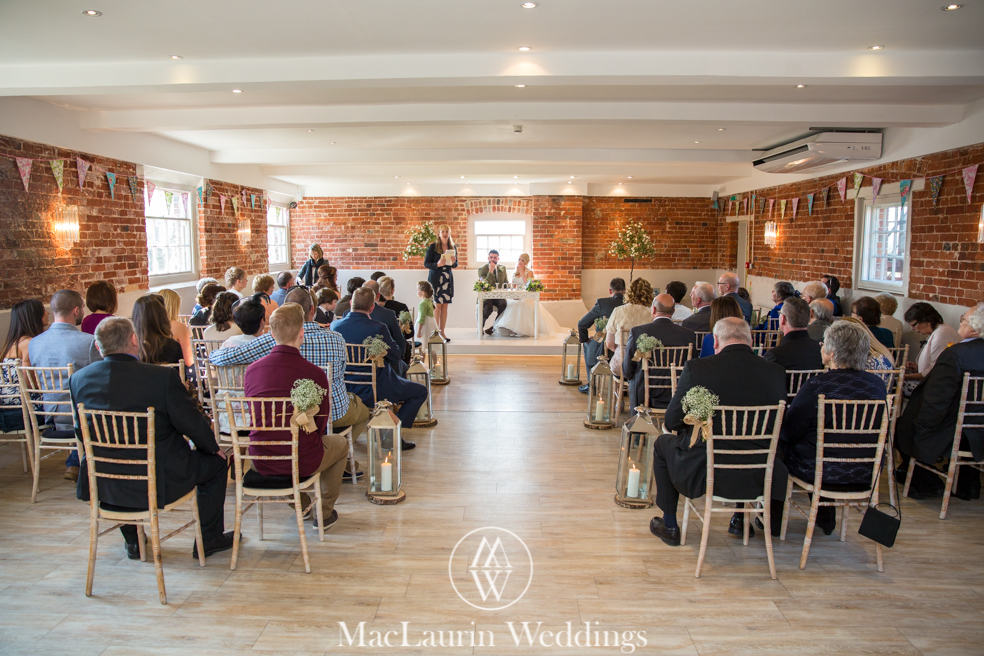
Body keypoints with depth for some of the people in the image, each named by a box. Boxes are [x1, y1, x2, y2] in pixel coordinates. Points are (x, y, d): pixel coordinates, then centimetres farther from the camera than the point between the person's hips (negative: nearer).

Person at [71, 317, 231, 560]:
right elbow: (191, 422, -14)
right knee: (215, 462, 18)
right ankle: (209, 539, 29)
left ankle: (132, 540, 47)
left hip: (102, 485, 5)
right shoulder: (163, 377, -21)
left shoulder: (78, 379, -5)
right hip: (156, 483, -5)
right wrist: (214, 448, 6)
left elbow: (82, 433, 8)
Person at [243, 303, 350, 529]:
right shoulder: (315, 374, -16)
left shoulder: (251, 370, -4)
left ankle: (302, 505, 45)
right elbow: (320, 424, -4)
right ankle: (324, 513, 32)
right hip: (302, 463, -4)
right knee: (340, 443, 27)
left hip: (261, 463, 4)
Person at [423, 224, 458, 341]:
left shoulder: (453, 247, 10)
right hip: (435, 278, -4)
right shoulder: (433, 247, -3)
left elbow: (456, 265, 15)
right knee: (437, 305, -5)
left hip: (448, 279, 4)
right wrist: (438, 264, -20)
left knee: (445, 306, 4)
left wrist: (453, 262, -8)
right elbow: (426, 263, -4)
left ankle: (442, 331, 11)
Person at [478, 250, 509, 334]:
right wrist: (490, 271, -22)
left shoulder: (502, 268, 11)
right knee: (488, 306, -36)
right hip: (486, 296, -3)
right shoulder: (482, 269, -4)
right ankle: (480, 327, -11)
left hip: (499, 296, 3)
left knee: (504, 304, -31)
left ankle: (493, 327, -17)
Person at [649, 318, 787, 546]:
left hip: (704, 474, -3)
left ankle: (669, 525, 34)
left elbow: (672, 422, -6)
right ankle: (741, 519, 46)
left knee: (662, 443, 26)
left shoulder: (696, 368, -13)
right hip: (758, 478, 4)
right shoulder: (776, 372, -5)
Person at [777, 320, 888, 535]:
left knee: (779, 442, 19)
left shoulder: (816, 386, -22)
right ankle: (826, 518, 43)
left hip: (820, 473, -5)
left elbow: (789, 432, -15)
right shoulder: (878, 385, -5)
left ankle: (775, 518, 33)